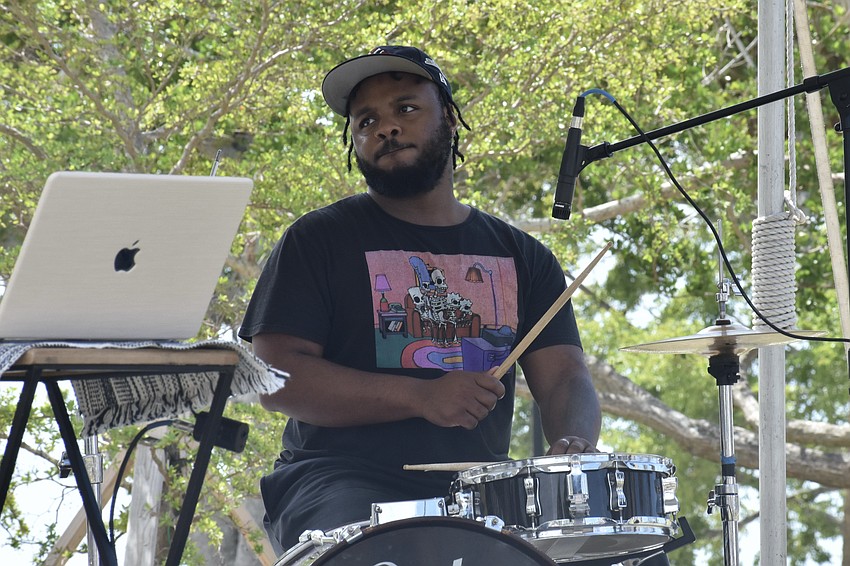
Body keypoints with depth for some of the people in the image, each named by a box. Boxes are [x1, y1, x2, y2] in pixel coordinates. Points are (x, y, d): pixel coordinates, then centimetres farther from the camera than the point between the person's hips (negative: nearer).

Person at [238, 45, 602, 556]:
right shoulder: (321, 239, 6)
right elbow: (277, 377, -5)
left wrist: (574, 444, -18)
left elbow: (565, 378, 8)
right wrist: (420, 398, -18)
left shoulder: (520, 257, 17)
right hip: (343, 482, -4)